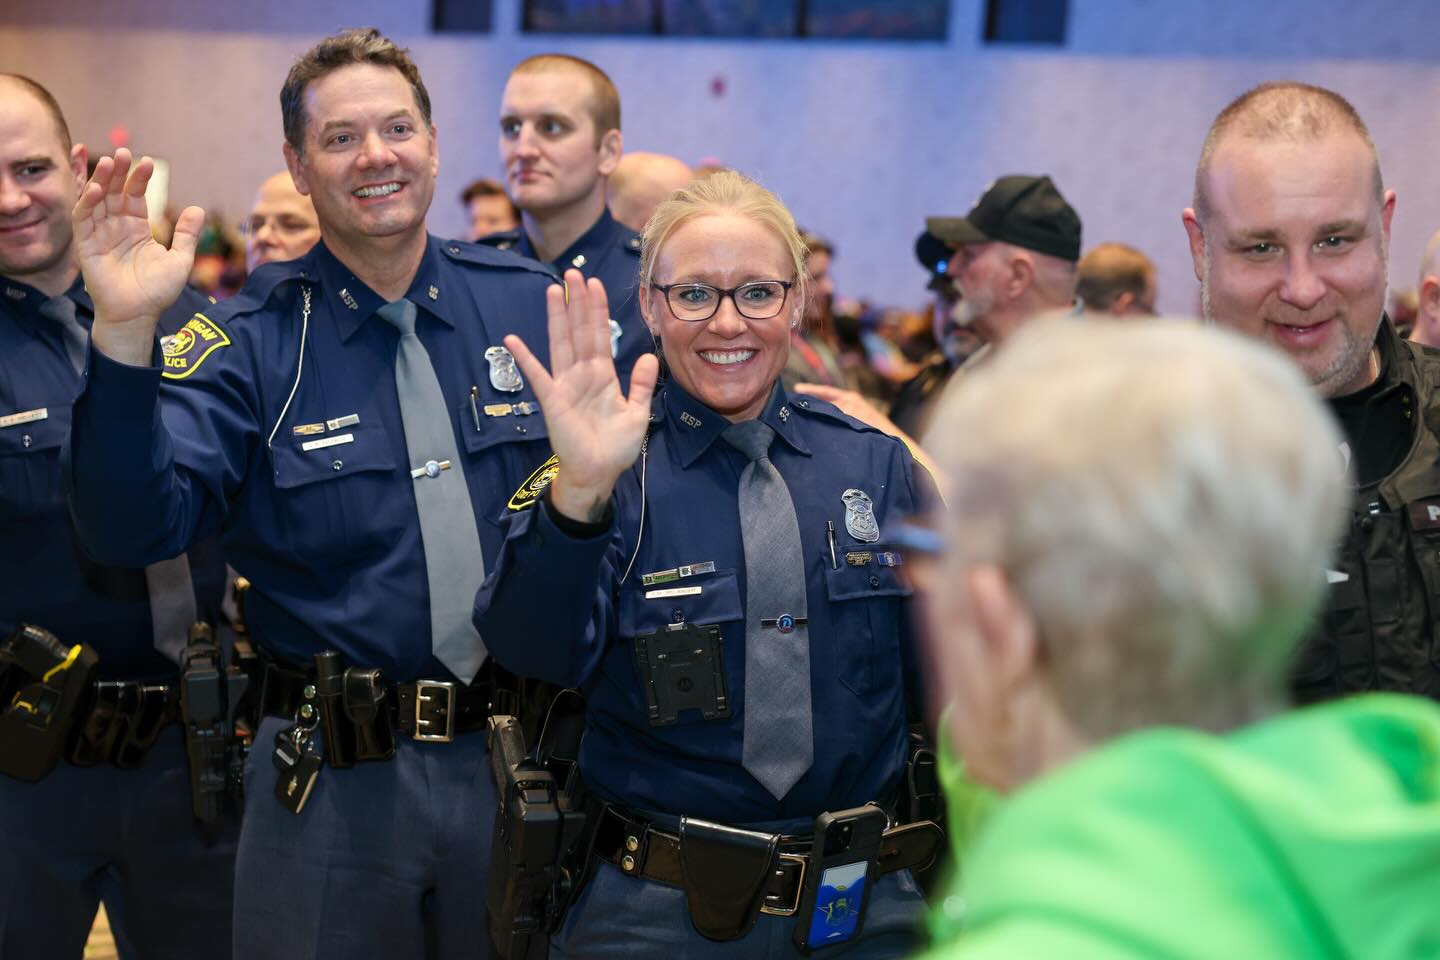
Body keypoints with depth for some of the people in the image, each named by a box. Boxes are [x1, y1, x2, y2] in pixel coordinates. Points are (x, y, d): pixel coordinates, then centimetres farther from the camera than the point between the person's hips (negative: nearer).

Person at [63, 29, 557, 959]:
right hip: (335, 778, -2)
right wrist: (124, 335, -29)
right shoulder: (250, 342, -5)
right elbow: (134, 527, -18)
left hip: (518, 764, 2)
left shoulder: (531, 304, 1)